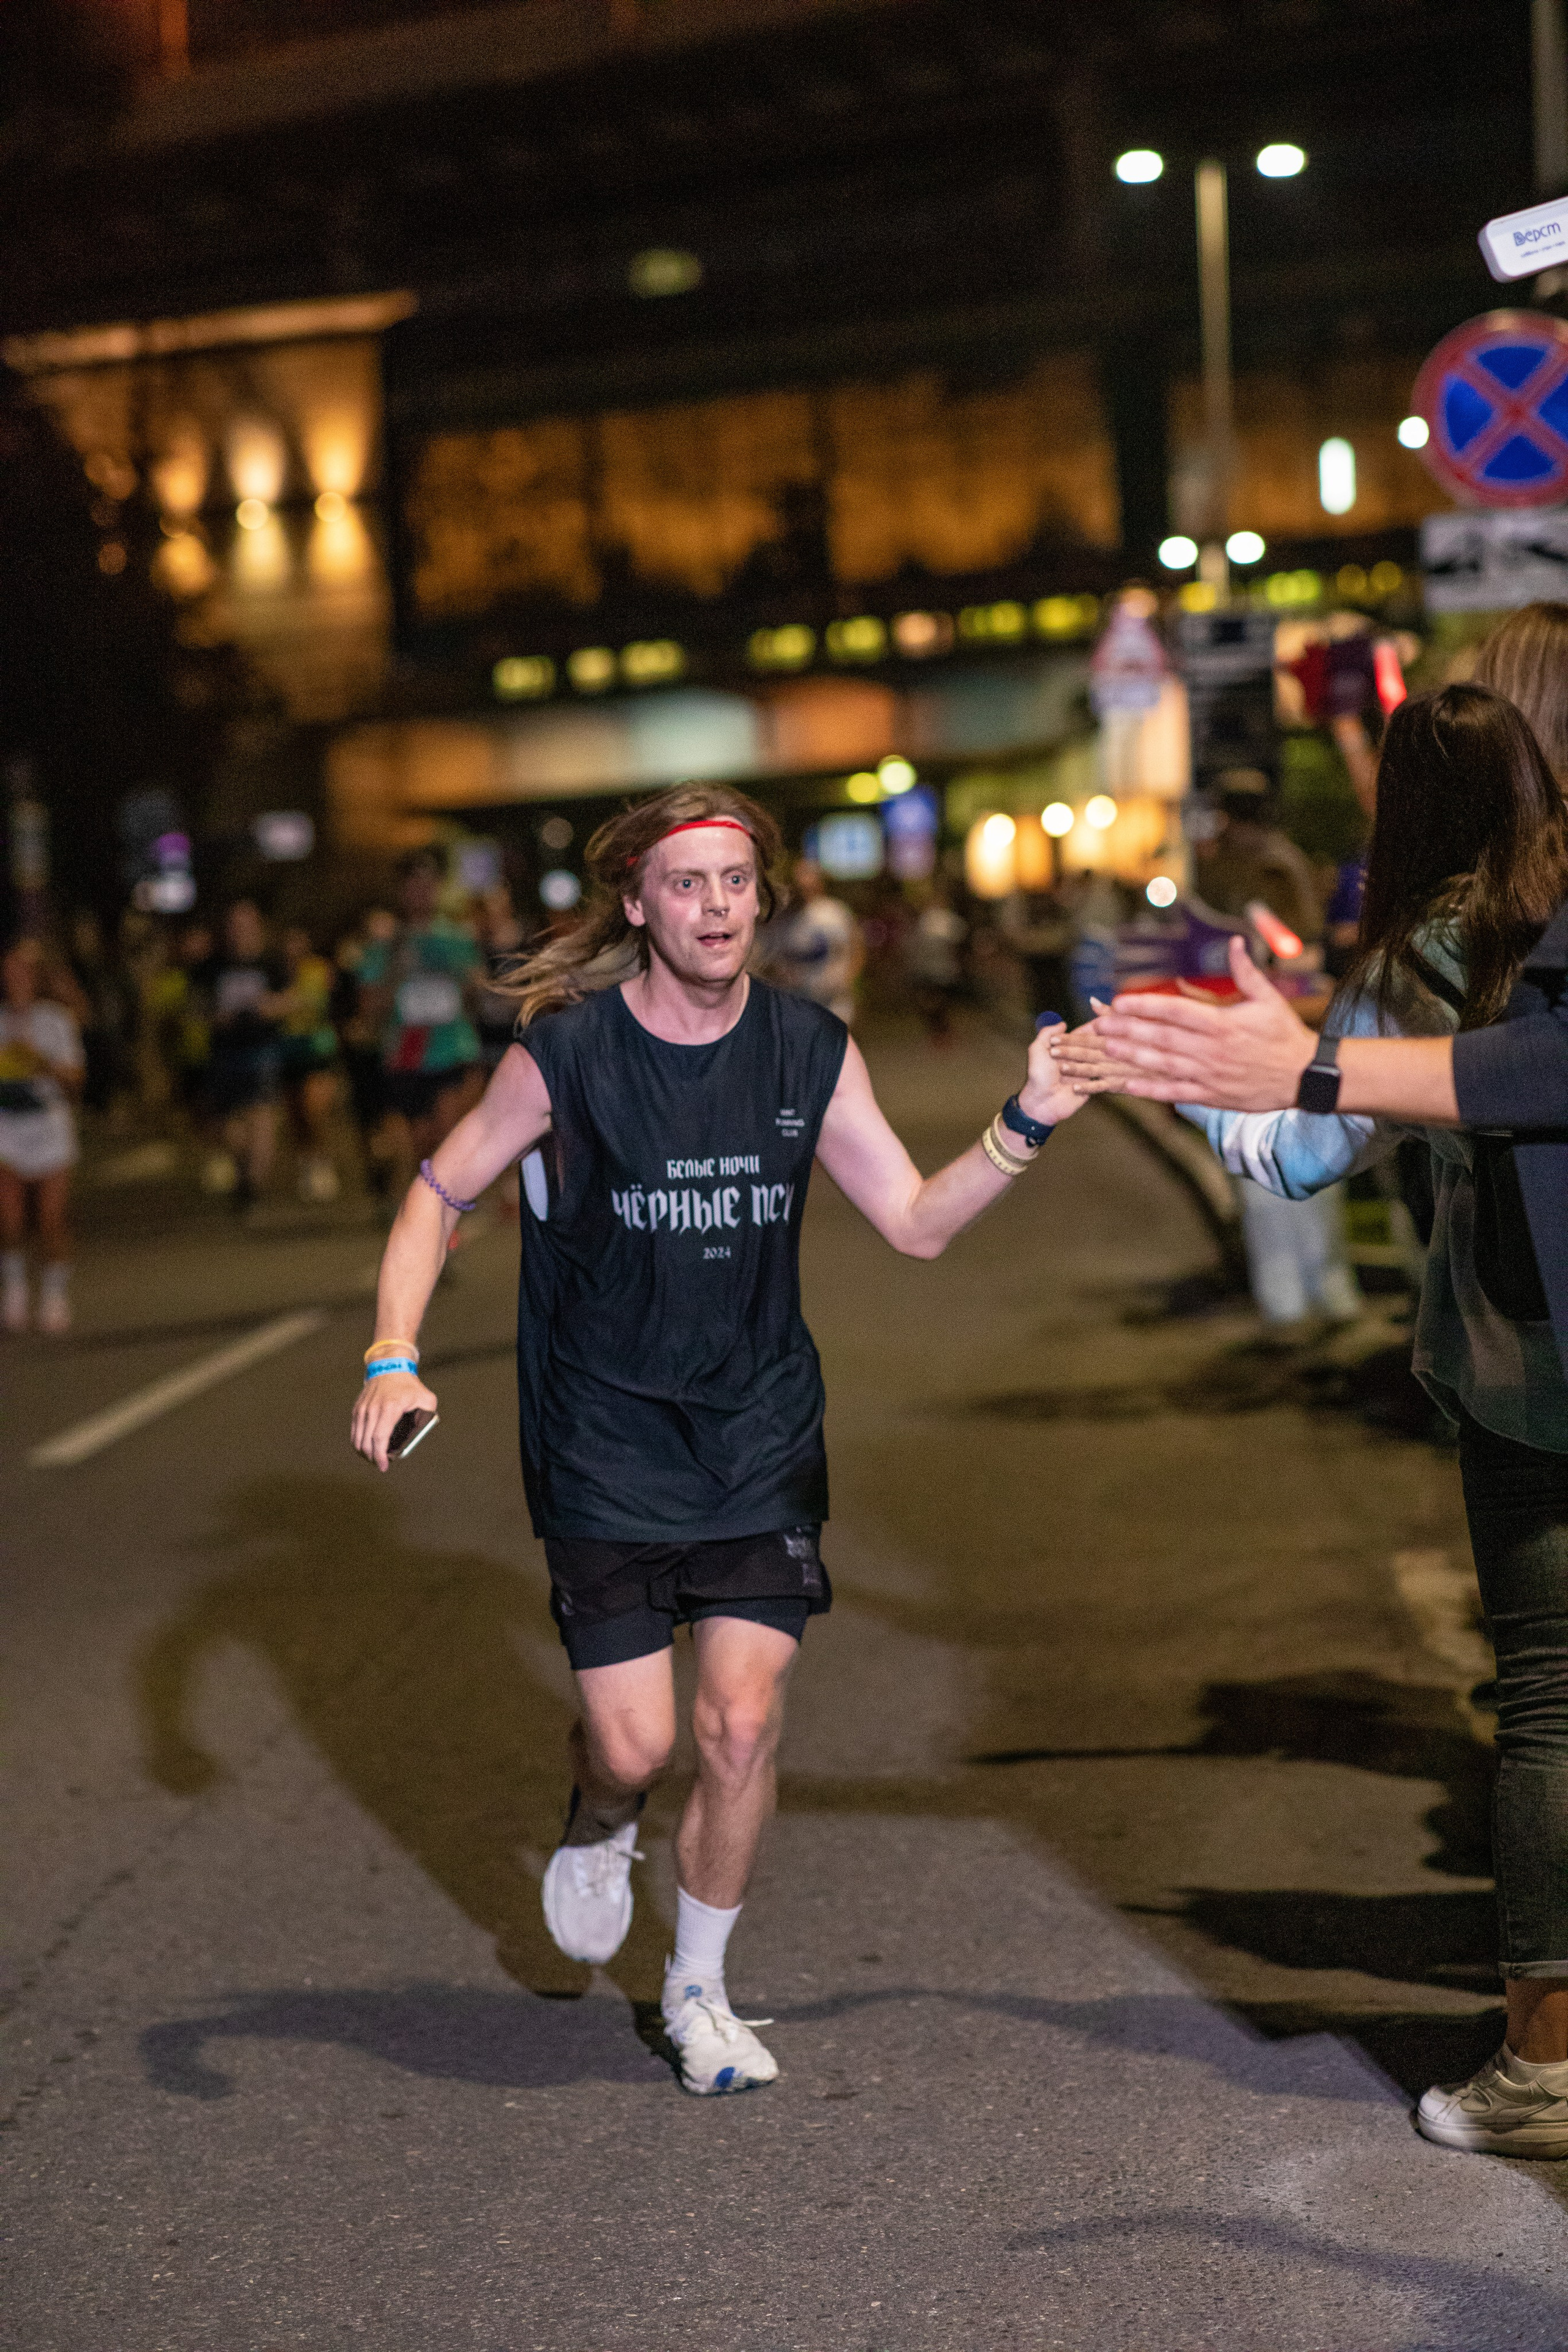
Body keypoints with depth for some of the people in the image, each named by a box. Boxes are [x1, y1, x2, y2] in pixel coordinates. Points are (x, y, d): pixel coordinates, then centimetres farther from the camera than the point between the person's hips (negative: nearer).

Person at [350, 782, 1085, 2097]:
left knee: (743, 1726, -4)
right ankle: (600, 1835, 36)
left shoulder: (811, 1052, -3)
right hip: (604, 1439, -2)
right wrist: (393, 1357, -14)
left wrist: (1025, 1127, -12)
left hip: (759, 1434, 2)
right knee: (634, 1741, -4)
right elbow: (441, 1193, -1)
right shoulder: (566, 1053, -11)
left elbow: (918, 1222, 2)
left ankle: (700, 1988, 21)